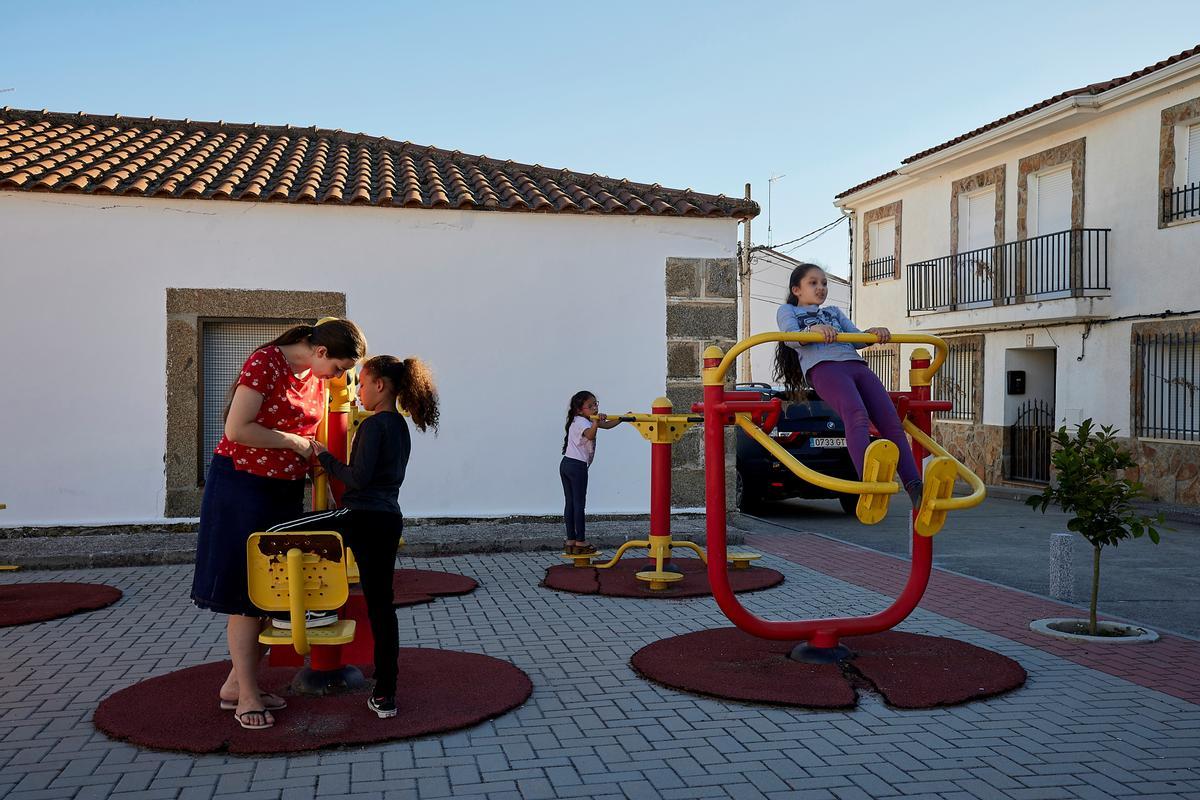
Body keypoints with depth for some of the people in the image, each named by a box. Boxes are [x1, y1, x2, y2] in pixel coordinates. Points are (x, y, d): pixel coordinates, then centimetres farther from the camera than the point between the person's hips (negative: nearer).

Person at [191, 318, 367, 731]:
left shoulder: (316, 377, 7)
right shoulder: (264, 364, -18)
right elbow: (237, 429, -24)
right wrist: (295, 442, -16)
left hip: (285, 491, 8)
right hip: (242, 485, -8)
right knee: (246, 592, -2)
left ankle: (236, 683, 19)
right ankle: (247, 696, 5)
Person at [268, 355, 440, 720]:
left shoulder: (374, 425, -11)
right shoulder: (401, 426, 16)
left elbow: (359, 478, -18)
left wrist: (325, 457, -5)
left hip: (361, 518, -9)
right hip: (390, 521, 9)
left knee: (278, 536, 2)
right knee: (381, 604, 9)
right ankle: (384, 696, 12)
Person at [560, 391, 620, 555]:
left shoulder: (579, 421, 17)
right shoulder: (582, 422, -12)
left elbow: (606, 425, 19)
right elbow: (590, 435, -35)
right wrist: (596, 422, -50)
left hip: (566, 463, 9)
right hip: (577, 466, -9)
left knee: (570, 503, 9)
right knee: (579, 504, -3)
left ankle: (570, 541, 12)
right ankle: (580, 543, 1)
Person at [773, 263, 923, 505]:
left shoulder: (834, 312, 41)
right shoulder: (787, 311, 27)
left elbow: (856, 339, 26)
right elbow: (790, 337, 5)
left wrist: (872, 333, 3)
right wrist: (814, 329, -16)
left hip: (856, 364, 6)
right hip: (823, 367, -5)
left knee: (892, 422, -18)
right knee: (856, 415, -34)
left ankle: (915, 489, -31)